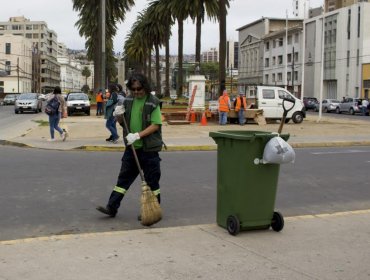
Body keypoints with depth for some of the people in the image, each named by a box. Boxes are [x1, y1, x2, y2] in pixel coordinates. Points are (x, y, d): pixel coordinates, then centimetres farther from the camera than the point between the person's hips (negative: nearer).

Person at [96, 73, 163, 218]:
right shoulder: (128, 100, 7)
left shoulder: (153, 102, -9)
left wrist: (138, 135, -24)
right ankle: (112, 207, 13)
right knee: (124, 177, 9)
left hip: (149, 148, -5)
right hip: (131, 147, 5)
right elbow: (122, 123, 16)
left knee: (151, 180, 4)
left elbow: (156, 125, -15)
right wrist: (119, 116, -7)